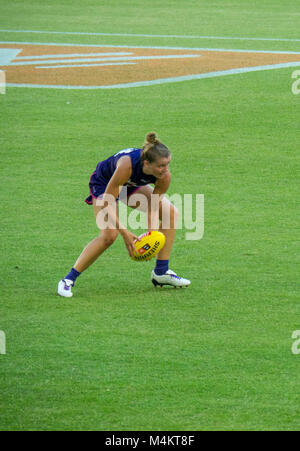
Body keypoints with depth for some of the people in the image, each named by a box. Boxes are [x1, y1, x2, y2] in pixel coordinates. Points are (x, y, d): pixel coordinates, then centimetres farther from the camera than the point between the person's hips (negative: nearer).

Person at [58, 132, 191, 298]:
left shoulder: (164, 176, -28)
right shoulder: (127, 165, -44)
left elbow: (154, 207, -13)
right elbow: (107, 202, -37)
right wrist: (125, 233, -39)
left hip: (132, 184, 6)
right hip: (104, 184, -6)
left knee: (171, 213, -3)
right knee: (109, 235, -24)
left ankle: (161, 272, 8)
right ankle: (69, 279, -13)